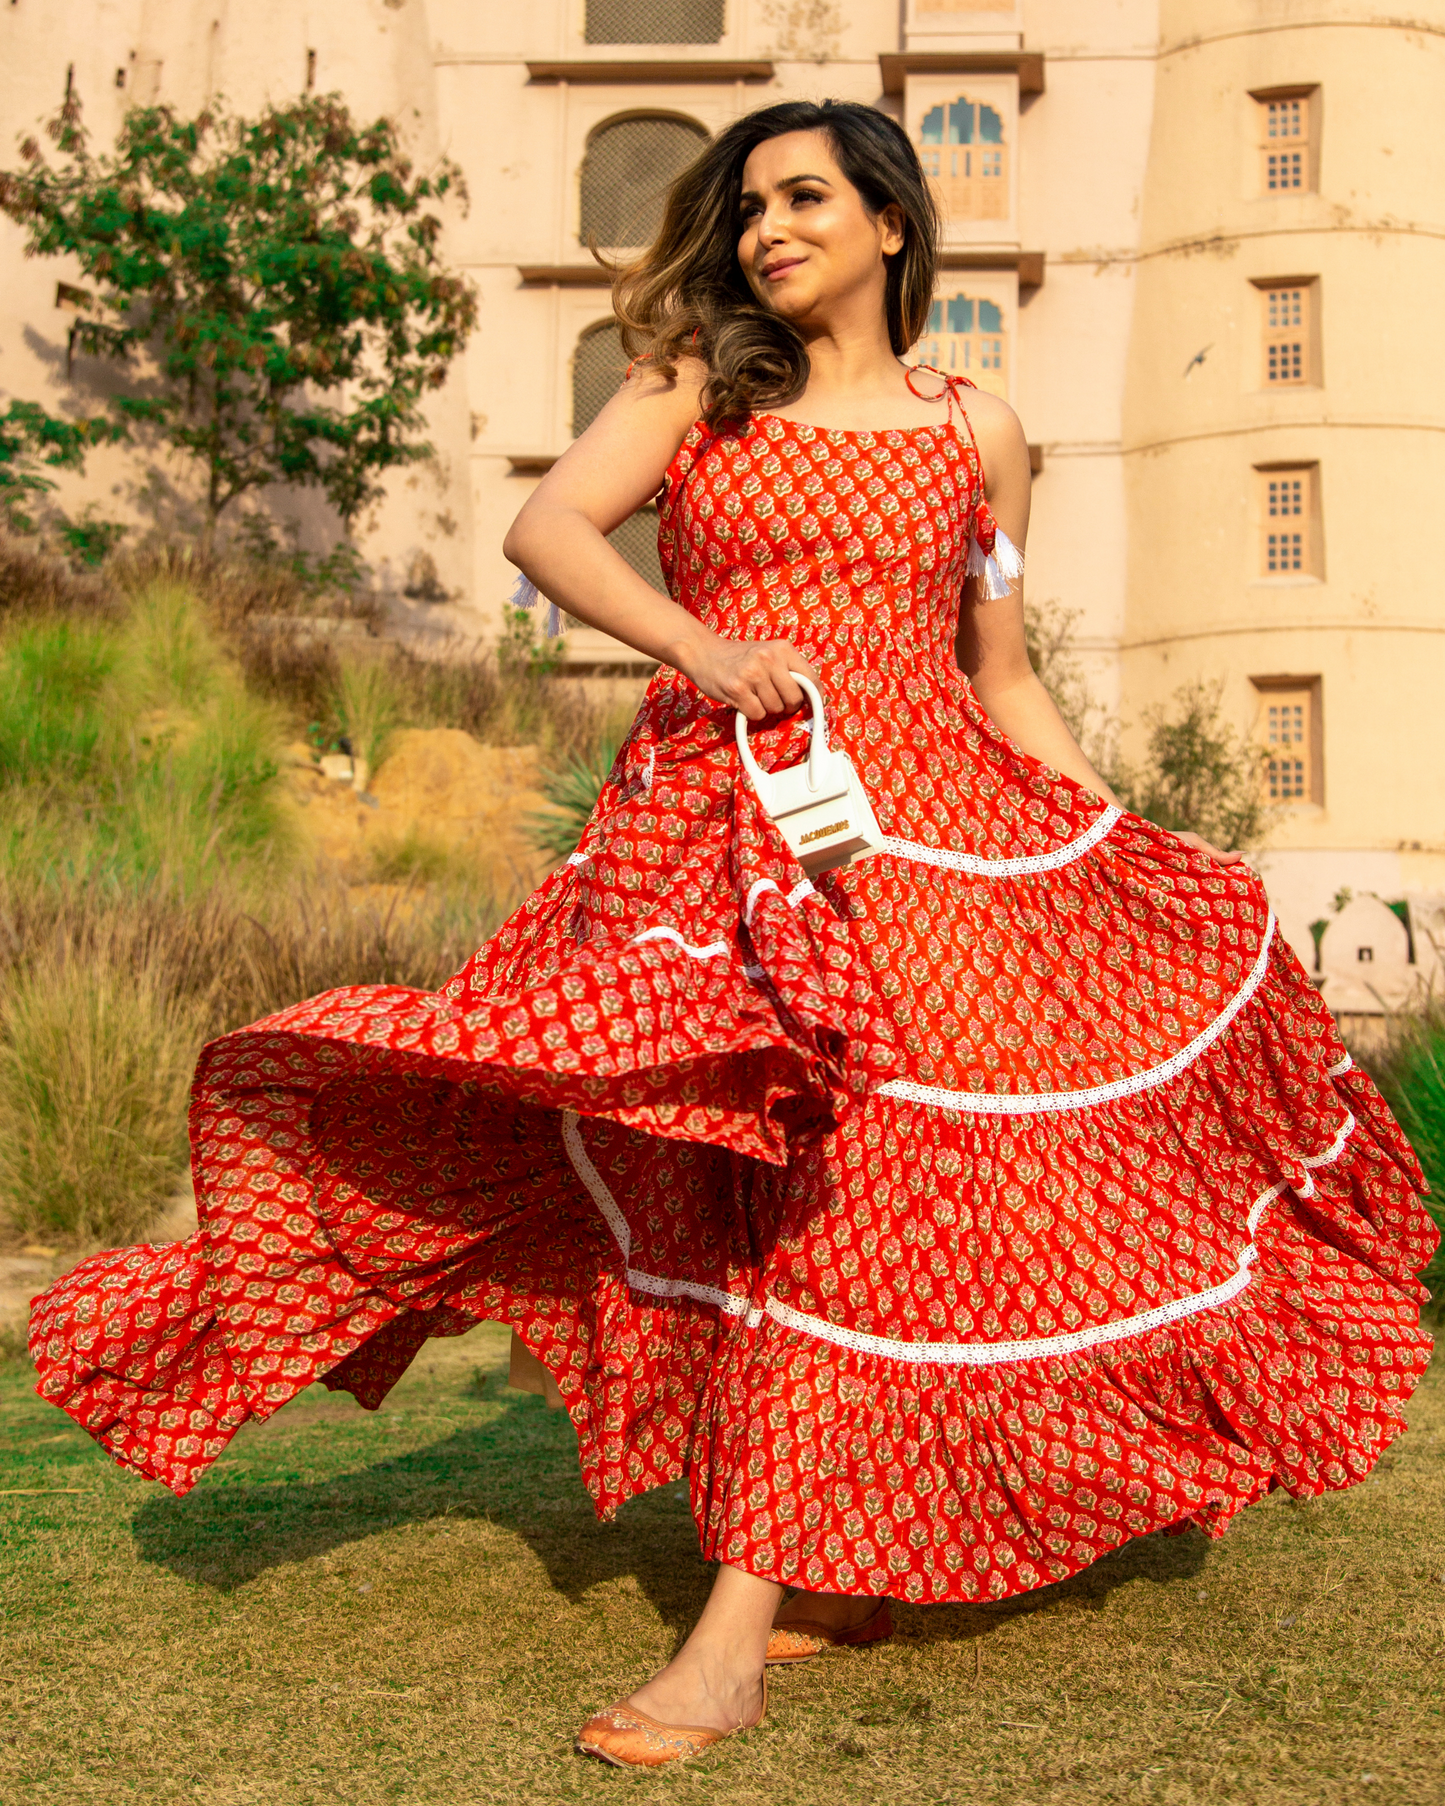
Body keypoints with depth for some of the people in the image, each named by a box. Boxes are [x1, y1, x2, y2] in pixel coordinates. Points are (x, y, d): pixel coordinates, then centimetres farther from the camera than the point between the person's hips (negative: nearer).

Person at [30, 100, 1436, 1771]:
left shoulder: (977, 429, 14)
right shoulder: (695, 386, 12)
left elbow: (1005, 686, 17)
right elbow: (546, 530, -6)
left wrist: (1131, 859, 12)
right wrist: (702, 649, -21)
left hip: (921, 821, 0)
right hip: (712, 820, 1)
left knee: (847, 1184, -11)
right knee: (757, 1182, -3)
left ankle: (741, 1627, -10)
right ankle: (842, 1564, 14)